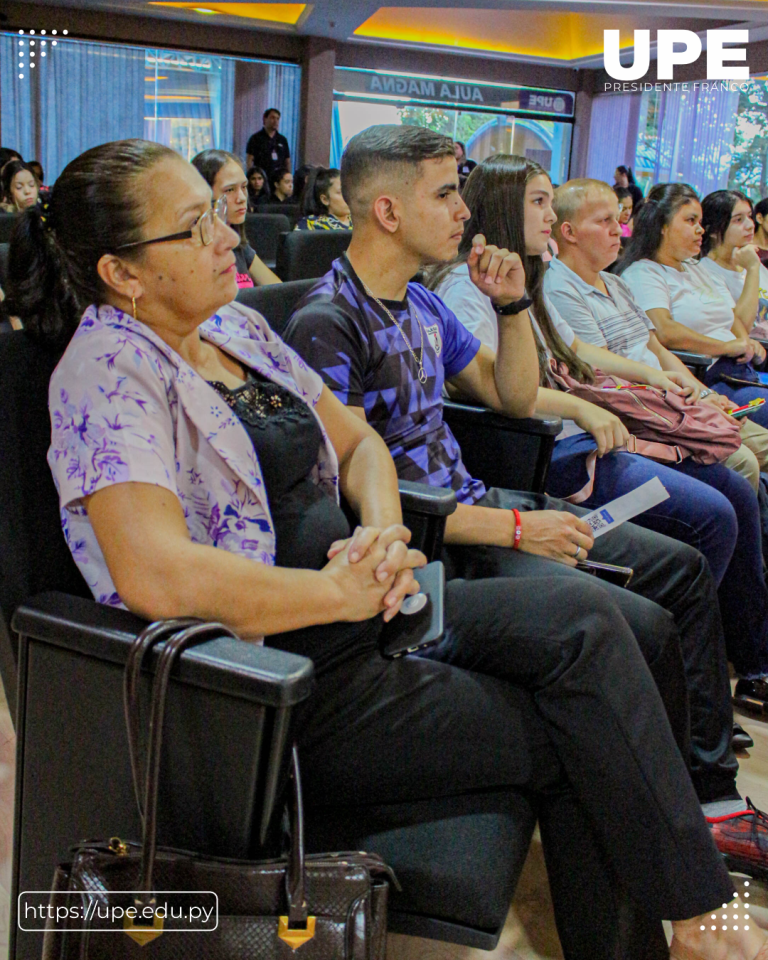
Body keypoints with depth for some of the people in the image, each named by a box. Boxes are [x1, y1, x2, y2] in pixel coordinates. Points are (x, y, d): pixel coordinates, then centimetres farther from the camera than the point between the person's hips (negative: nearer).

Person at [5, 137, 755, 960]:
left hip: (360, 610, 8)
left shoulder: (236, 327, 11)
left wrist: (383, 533, -5)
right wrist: (345, 590, -19)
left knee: (586, 618, -12)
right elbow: (156, 577, -30)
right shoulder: (107, 374, -15)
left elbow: (358, 443, 17)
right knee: (578, 730, -13)